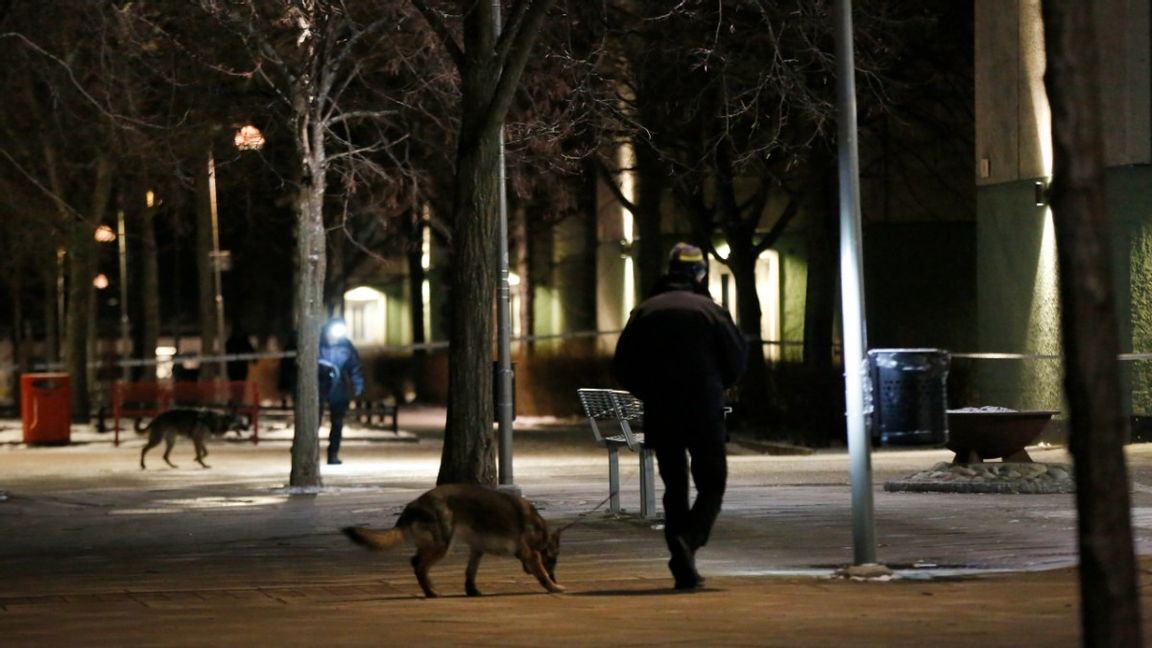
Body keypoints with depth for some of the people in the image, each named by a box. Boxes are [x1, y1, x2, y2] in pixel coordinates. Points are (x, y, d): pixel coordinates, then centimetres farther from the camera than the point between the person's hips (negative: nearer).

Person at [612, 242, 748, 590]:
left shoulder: (644, 312, 5)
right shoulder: (709, 311, -4)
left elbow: (622, 367, 5)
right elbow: (737, 359, -4)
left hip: (660, 414, 3)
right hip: (704, 412, -3)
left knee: (675, 486, 12)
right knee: (711, 484, 6)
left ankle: (685, 569, 7)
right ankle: (688, 541, -21)